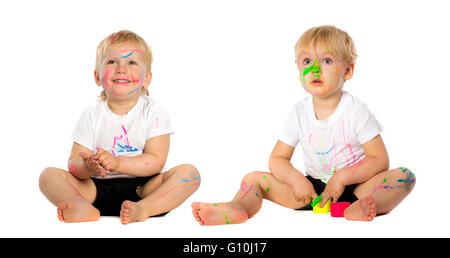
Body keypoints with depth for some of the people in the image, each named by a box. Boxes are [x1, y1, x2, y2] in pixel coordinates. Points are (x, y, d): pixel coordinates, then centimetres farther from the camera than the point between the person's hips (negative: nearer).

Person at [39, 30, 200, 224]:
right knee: (49, 175, -15)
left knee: (189, 172, -24)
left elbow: (156, 162, -10)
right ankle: (84, 208, -39)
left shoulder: (154, 112, -1)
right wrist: (87, 167, -28)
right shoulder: (91, 117, 4)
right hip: (99, 190, 2)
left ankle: (143, 208, -43)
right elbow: (74, 163, -2)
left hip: (143, 188, -1)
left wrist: (117, 163, -26)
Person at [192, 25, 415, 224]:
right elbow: (277, 158, 4)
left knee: (404, 176, -29)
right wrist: (296, 179, -16)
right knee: (254, 178, -7)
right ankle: (239, 207, -39)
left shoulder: (356, 111, -8)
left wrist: (342, 177, -23)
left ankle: (358, 208, -56)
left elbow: (380, 160, -12)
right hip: (312, 189, 3)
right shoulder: (299, 113, 1)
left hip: (353, 187, -3)